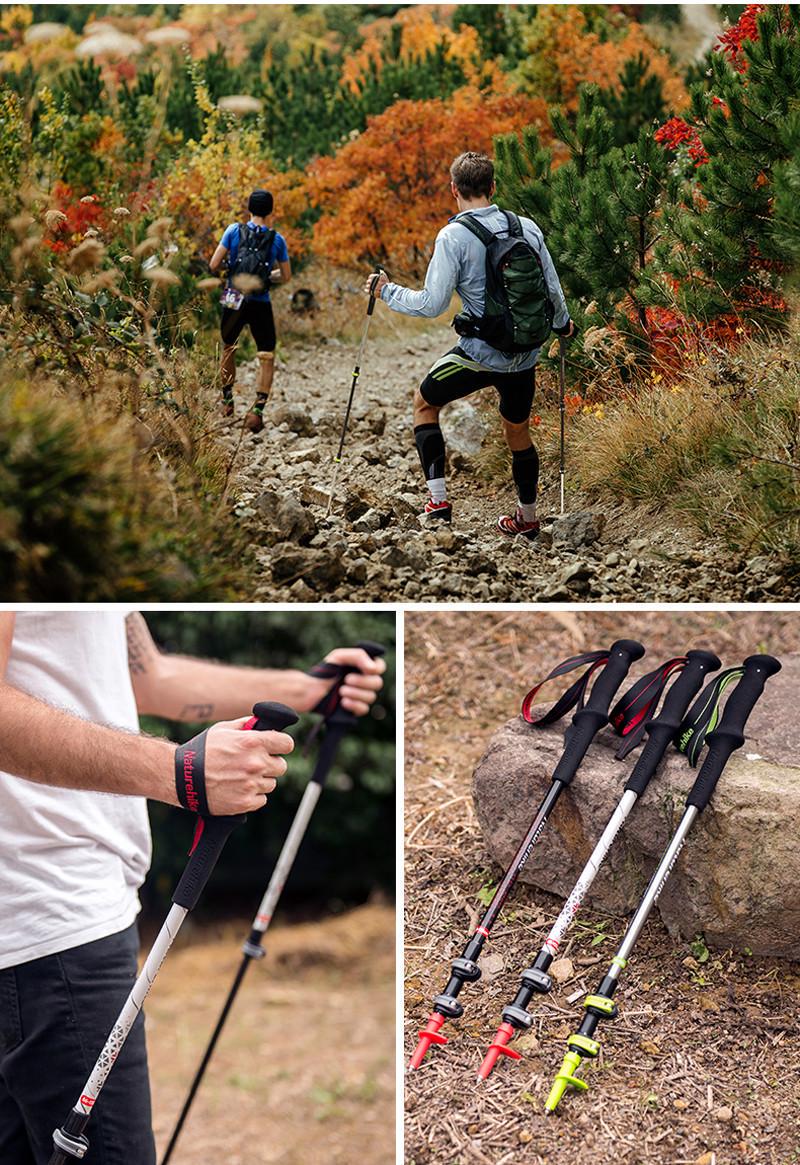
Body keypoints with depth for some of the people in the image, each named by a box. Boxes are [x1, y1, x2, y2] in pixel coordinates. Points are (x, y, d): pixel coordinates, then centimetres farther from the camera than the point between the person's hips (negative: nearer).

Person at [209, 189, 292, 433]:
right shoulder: (277, 239, -2)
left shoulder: (234, 231, -4)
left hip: (233, 302, 1)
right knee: (267, 358, 5)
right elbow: (285, 276, 6)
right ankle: (257, 410, -11)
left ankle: (227, 401, 30)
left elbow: (214, 265, -4)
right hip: (261, 305, -1)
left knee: (228, 349, 23)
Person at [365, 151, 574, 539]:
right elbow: (552, 290, 7)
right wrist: (562, 323, 29)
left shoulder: (454, 237, -14)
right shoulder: (528, 228, 1)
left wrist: (387, 291, 2)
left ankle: (438, 498, 8)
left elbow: (432, 304, -15)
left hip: (480, 353, -5)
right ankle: (528, 519, 35)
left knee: (424, 402, 18)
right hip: (525, 354, 5)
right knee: (518, 431, 23)